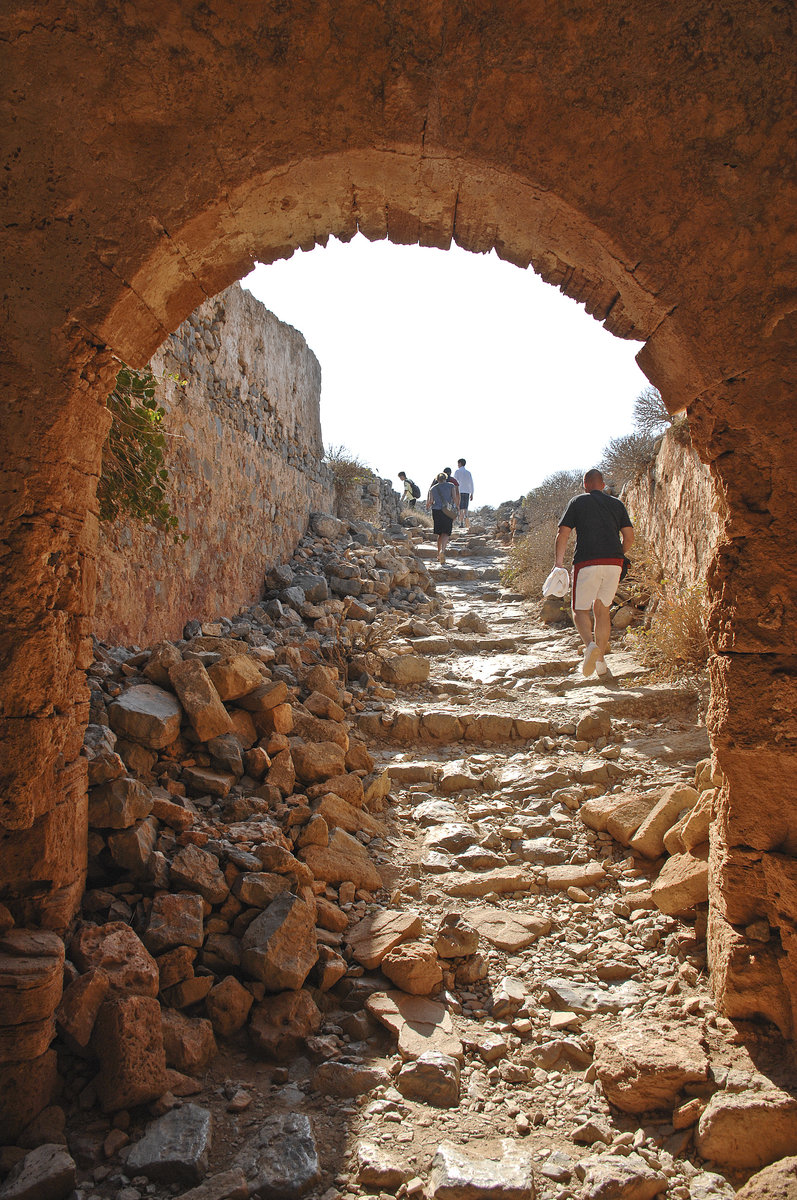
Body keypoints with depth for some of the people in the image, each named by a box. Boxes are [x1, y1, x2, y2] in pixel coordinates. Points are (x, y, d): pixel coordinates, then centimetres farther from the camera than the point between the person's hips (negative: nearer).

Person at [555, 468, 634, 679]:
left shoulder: (577, 502, 8)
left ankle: (590, 644, -23)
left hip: (587, 562, -3)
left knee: (580, 610, 6)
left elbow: (562, 534, 0)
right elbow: (629, 537, 10)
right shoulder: (617, 504, 15)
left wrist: (559, 562, 5)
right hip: (614, 563, 3)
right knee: (602, 609, 14)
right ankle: (601, 662, 11)